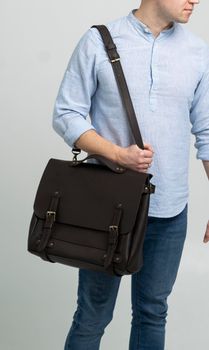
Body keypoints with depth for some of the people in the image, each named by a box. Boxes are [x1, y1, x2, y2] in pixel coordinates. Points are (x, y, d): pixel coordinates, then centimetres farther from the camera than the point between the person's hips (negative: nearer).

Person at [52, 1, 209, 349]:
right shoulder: (98, 42, -6)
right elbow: (66, 114, -4)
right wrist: (118, 154, -18)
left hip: (169, 211, 3)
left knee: (152, 312, 15)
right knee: (93, 313, 10)